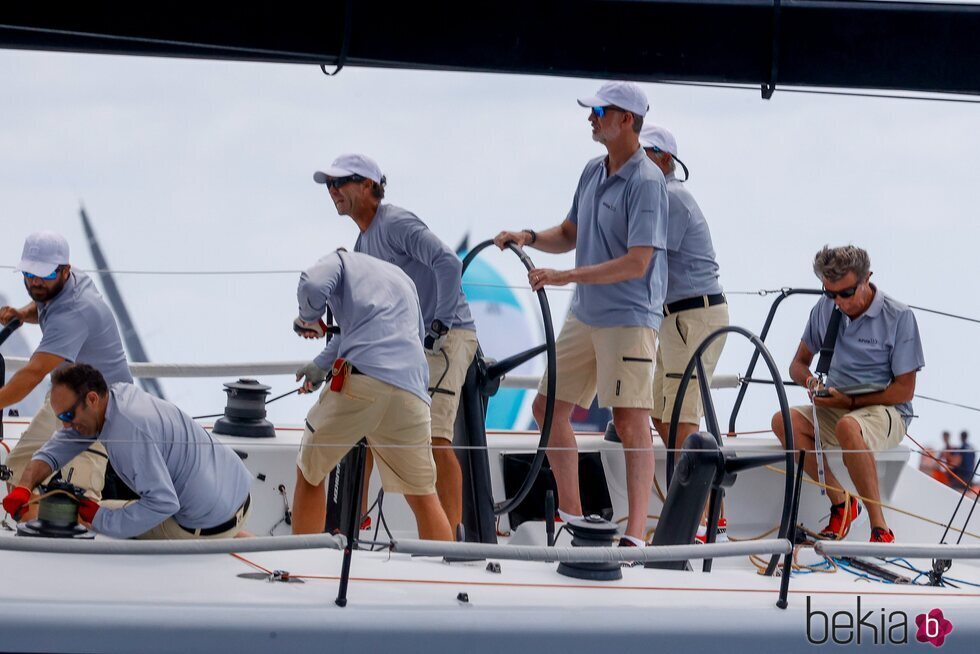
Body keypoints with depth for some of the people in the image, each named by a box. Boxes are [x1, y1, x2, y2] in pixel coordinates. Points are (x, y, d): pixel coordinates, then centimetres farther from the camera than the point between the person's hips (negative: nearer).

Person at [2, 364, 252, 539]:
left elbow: (162, 503, -31)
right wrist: (23, 488, -8)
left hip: (210, 526, -9)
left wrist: (99, 519, -24)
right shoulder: (118, 393, 2)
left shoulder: (128, 431, -27)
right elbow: (62, 444, 6)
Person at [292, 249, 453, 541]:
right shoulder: (402, 278, 36)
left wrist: (308, 320, 15)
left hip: (361, 378, -4)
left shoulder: (341, 260, 18)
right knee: (423, 496, 11)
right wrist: (321, 364, 49)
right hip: (410, 388, 4)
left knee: (309, 475, 14)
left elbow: (313, 285, -4)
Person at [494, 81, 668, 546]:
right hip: (584, 315, 9)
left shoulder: (646, 182, -17)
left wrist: (566, 276, -24)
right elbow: (569, 235, 21)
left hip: (628, 318, -9)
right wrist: (531, 238, 1)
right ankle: (571, 515, 22)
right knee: (549, 407, 11)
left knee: (630, 420, -11)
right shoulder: (593, 172, 10)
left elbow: (637, 263, -23)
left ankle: (636, 534, -11)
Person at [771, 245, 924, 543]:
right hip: (836, 409, 6)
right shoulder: (825, 309, 6)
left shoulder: (899, 317, -9)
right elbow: (799, 363, 17)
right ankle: (841, 503, -17)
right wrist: (810, 382, -8)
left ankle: (880, 527, -36)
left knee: (847, 426, -40)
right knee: (783, 421, -24)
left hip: (886, 411, -6)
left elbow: (904, 390, -9)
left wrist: (850, 401, -15)